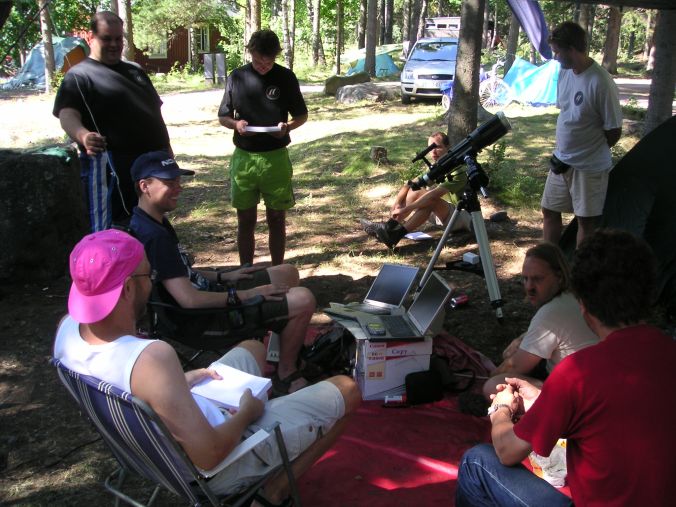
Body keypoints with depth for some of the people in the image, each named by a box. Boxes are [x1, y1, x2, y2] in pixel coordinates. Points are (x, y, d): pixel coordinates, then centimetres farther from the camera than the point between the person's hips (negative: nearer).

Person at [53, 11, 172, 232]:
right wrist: (83, 135, -40)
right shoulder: (80, 75, -4)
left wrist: (166, 148, 18)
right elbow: (67, 115, -19)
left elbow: (154, 112, 25)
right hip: (110, 167, -7)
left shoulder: (134, 70, 19)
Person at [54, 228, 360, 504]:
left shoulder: (67, 327, -15)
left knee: (252, 349, 28)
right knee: (347, 391, 2)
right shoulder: (152, 358, -41)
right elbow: (209, 456, -35)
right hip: (216, 471, -8)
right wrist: (246, 413, -16)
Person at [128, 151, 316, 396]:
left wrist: (224, 277, 9)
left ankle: (290, 347, 29)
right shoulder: (154, 236, -27)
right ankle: (286, 375, 2)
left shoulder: (154, 222, 6)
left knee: (287, 273, 17)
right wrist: (246, 295, -21)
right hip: (205, 316, -10)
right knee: (303, 300, -18)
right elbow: (189, 299, -31)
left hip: (209, 293, 11)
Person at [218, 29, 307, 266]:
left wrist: (288, 126, -15)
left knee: (276, 218, 8)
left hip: (276, 158, -1)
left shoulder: (285, 77, -1)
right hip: (243, 157, 1)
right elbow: (223, 116, 9)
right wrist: (236, 124, -14)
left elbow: (302, 115, 7)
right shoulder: (237, 77, 2)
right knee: (245, 220, 8)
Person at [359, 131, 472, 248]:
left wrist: (406, 209, -38)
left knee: (431, 199, -33)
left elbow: (435, 194, -34)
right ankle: (390, 226, -17)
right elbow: (408, 186, -2)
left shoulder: (457, 172, -22)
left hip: (461, 215, -8)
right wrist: (397, 204, -22)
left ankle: (396, 234, -36)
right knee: (415, 191, -8)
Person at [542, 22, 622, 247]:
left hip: (590, 167, -8)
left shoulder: (600, 83, -23)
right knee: (549, 211, 16)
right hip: (561, 162, 8)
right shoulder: (564, 72, 0)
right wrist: (562, 150, 6)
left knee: (586, 220, 6)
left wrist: (590, 151, -1)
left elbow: (613, 131, -15)